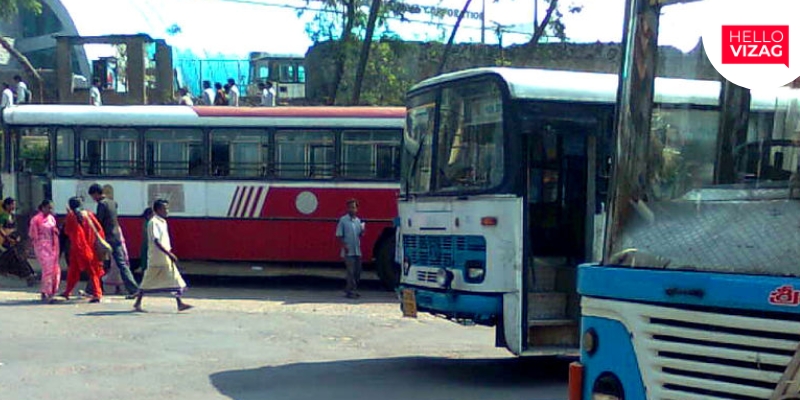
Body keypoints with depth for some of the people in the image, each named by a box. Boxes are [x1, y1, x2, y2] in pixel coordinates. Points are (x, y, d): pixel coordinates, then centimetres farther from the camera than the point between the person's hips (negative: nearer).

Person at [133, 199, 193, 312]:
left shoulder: (163, 222, 14)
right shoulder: (153, 222, -14)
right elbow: (156, 241, -22)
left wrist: (170, 254, 16)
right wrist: (169, 254, -26)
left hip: (166, 258, 9)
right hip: (157, 258, -9)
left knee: (175, 279, 3)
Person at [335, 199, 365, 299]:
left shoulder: (358, 220, 12)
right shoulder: (343, 220, -5)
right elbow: (339, 235, -6)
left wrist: (362, 232, -5)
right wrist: (344, 246, -15)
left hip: (357, 251, 6)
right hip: (348, 251, -6)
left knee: (357, 272, 8)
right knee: (351, 272, -6)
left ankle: (351, 289, 21)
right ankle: (350, 291, -1)